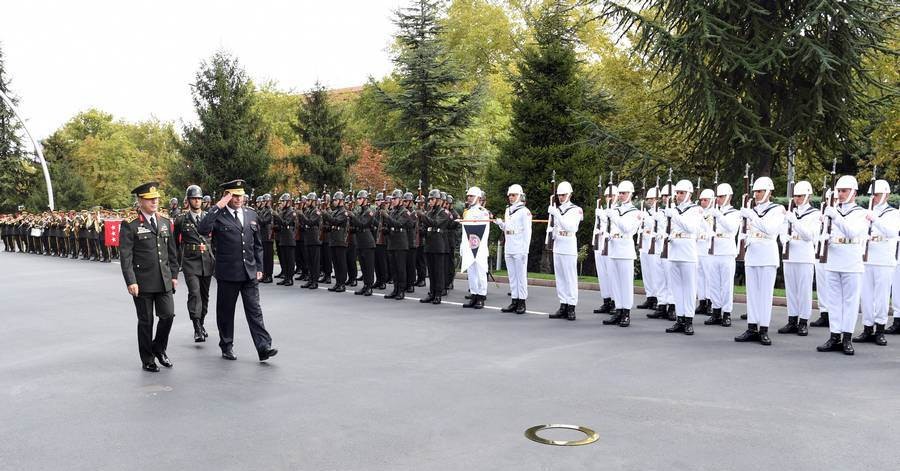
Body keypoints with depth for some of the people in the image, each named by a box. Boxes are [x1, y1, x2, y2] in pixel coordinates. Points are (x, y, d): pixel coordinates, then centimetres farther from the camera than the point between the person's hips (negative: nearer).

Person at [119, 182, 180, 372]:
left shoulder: (165, 223, 11)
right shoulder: (130, 226, -6)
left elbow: (172, 251, 15)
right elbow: (125, 256, -9)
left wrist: (174, 275, 11)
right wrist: (131, 282, -14)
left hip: (164, 281, 4)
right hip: (142, 282, -4)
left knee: (168, 315, 1)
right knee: (146, 321, 5)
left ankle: (159, 348, 27)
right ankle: (147, 360, 18)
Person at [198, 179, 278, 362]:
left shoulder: (251, 214, 10)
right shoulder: (218, 216, -4)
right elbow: (203, 229, -26)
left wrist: (259, 268, 10)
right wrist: (218, 206, -22)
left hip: (250, 272, 3)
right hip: (227, 273, -3)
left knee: (255, 311, 0)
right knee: (226, 311, 9)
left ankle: (264, 347, -2)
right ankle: (227, 346, 24)